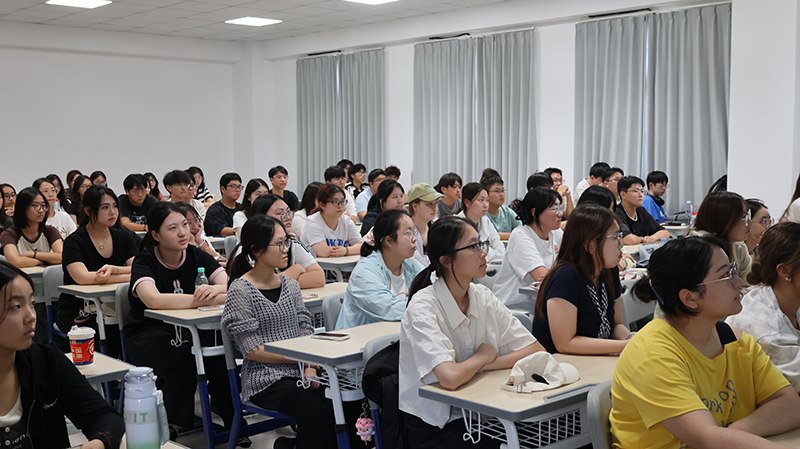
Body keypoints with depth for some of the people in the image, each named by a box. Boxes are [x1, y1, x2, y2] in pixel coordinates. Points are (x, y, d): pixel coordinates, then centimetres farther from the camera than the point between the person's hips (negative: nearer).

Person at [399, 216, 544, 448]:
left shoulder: (482, 296, 1)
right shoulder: (423, 306, -18)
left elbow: (537, 351, -3)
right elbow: (450, 377, -31)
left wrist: (482, 366, -16)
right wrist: (483, 356, -11)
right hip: (433, 428, -6)